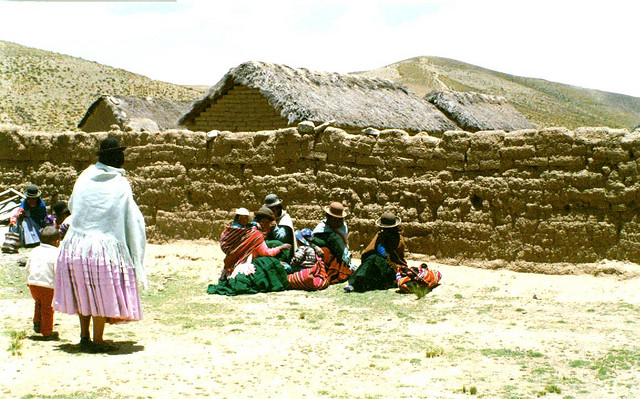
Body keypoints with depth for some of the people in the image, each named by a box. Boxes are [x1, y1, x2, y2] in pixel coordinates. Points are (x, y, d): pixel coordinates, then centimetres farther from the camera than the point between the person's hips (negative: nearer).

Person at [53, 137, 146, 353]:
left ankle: (84, 337, 20)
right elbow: (133, 220, -3)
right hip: (105, 244, -4)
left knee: (84, 293, 15)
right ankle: (97, 341, 7)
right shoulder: (121, 186, -5)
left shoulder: (85, 177, 4)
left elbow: (72, 206, 18)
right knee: (102, 294, 4)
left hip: (75, 244, 4)